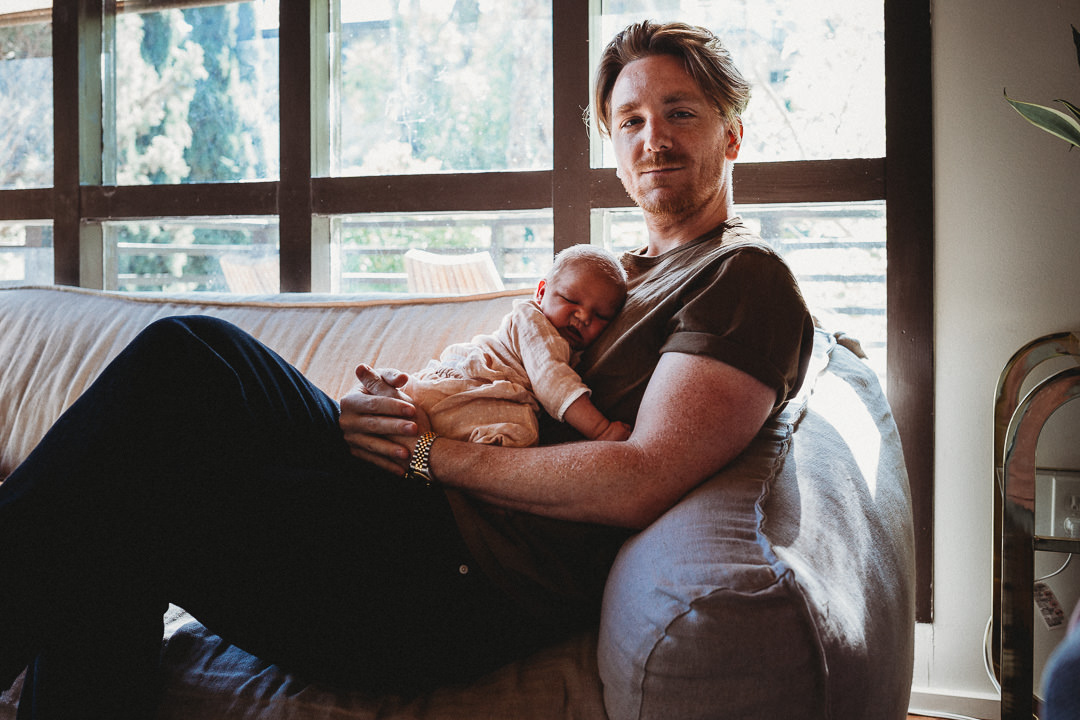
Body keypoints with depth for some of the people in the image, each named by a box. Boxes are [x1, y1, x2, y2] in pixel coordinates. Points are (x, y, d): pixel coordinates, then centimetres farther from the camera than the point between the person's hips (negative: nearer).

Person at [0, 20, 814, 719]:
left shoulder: (745, 278, -3)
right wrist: (398, 400, -2)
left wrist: (434, 454, -12)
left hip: (479, 581, -8)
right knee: (193, 350, -7)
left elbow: (639, 483, -18)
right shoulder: (622, 272, 26)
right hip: (428, 508, 9)